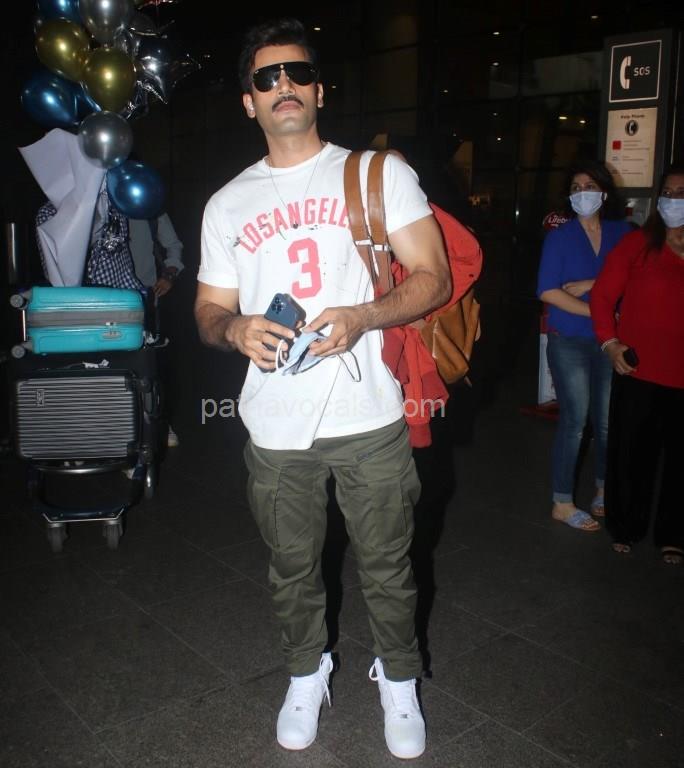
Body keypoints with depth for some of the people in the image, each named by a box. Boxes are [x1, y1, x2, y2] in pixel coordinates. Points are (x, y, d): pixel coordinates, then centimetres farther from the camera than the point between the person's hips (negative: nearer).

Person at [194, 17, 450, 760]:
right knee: (292, 567, 17)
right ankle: (306, 673, 43)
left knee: (386, 567, 11)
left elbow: (433, 277, -2)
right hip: (275, 427, 3)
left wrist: (360, 316, -20)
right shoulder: (227, 204, 10)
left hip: (369, 417, -2)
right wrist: (235, 328, -13)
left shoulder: (379, 172, 2)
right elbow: (209, 309, 12)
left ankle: (398, 679, 38)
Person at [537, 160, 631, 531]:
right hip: (569, 343, -3)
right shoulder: (560, 236, -3)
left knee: (607, 421, 11)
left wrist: (590, 285, -15)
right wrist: (597, 311, -15)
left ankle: (603, 490, 30)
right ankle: (562, 504, 10)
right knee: (574, 421, 0)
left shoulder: (621, 233, 5)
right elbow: (548, 291, -13)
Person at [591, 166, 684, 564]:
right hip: (638, 370, -2)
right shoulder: (638, 244, -1)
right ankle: (626, 528, 24)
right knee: (631, 454, 7)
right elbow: (603, 294, -2)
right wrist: (610, 342, -10)